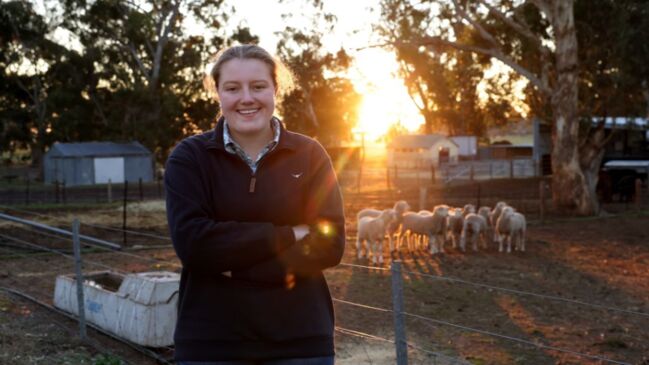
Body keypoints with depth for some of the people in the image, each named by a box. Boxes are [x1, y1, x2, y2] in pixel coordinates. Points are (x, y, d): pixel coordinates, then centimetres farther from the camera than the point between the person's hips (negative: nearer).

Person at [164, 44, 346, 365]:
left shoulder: (309, 154, 2)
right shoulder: (189, 158, -1)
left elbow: (329, 243, -7)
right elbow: (193, 242, -14)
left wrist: (238, 264, -15)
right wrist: (288, 235, -14)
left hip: (301, 338, 1)